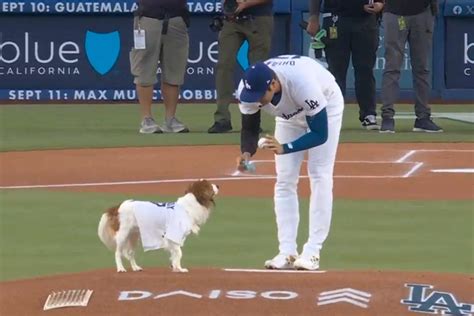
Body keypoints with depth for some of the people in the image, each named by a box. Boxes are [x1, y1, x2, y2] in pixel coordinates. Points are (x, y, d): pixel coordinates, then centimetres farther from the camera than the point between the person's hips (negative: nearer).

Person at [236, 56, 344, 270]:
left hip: (327, 105, -5)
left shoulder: (303, 84, -44)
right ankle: (287, 252, -2)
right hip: (290, 114, 5)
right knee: (284, 180, -3)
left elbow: (320, 134, -38)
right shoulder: (247, 89, -30)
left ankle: (312, 252, -13)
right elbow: (249, 128, -15)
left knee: (319, 176, -13)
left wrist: (284, 148, -50)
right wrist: (246, 152, -37)